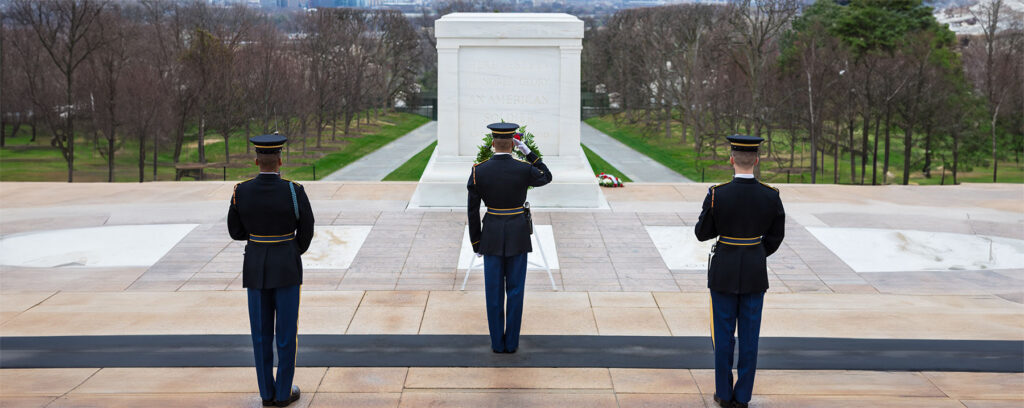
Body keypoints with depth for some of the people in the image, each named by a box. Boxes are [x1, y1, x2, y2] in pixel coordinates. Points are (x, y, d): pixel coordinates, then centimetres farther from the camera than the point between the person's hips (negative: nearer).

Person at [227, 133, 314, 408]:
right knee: (287, 331, 9)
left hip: (255, 266, 3)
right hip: (286, 267, -3)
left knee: (261, 332, 13)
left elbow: (236, 232, 2)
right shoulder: (294, 191, -16)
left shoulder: (241, 191, -8)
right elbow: (306, 231, -4)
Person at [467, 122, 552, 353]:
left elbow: (473, 210, -4)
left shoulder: (478, 171, -9)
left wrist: (476, 243, 6)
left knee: (494, 291, 10)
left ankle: (497, 342, 16)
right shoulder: (524, 169, -13)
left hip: (492, 235, 1)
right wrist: (528, 152, 6)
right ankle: (511, 342, 14)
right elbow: (546, 177, 11)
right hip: (518, 235, -1)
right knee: (515, 290, 9)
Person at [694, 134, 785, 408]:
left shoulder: (717, 195, -16)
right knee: (749, 335, 10)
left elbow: (702, 233, -6)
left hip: (724, 272, -2)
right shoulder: (770, 196, -9)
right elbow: (775, 236, 3)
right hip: (756, 273, 2)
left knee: (724, 334, 11)